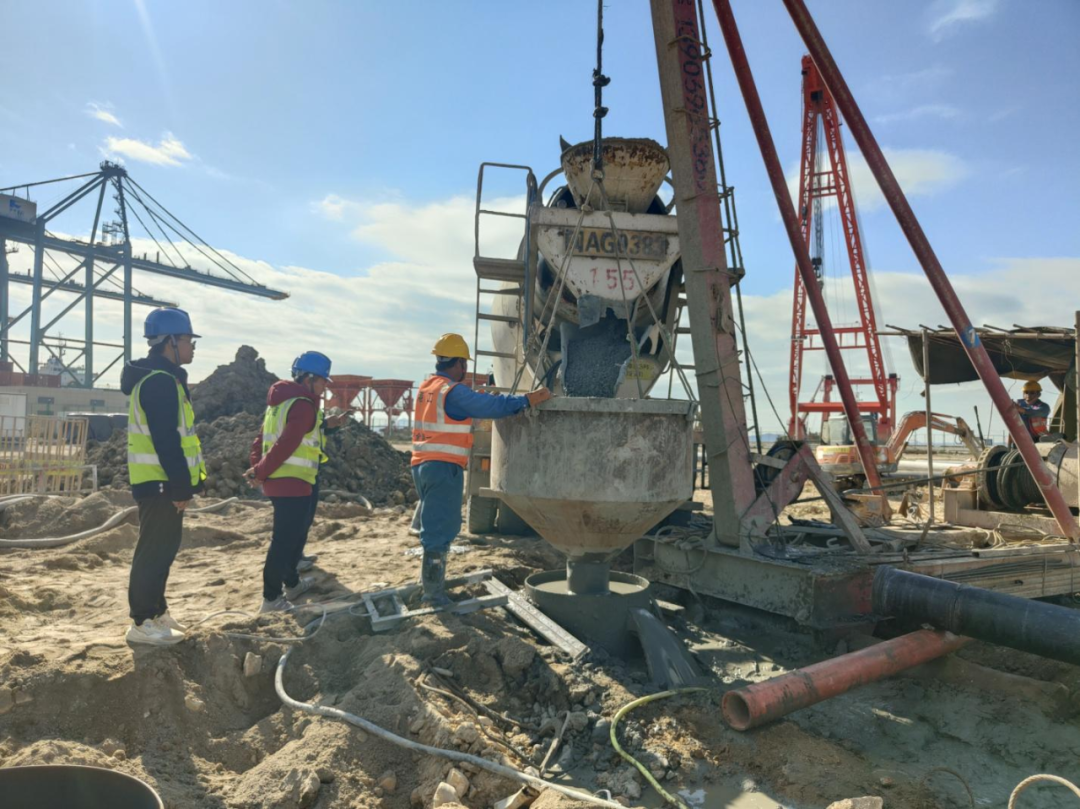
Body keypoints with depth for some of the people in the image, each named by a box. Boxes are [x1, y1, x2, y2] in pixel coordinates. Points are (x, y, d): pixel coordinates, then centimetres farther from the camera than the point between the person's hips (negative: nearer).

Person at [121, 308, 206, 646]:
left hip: (160, 481, 10)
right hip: (159, 483, -10)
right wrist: (181, 487, -21)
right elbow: (167, 442, -23)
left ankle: (155, 610, 28)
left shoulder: (163, 378, 16)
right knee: (155, 550, -3)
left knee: (163, 547, 17)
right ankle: (142, 623, 6)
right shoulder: (160, 381, -18)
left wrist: (183, 483, 19)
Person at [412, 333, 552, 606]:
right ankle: (434, 592, 2)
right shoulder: (453, 392, -14)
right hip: (444, 467, -9)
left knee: (435, 523, 21)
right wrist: (530, 399, -15)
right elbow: (493, 406, -19)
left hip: (422, 464, 9)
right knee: (440, 527, -4)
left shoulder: (425, 388, 13)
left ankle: (431, 579, 32)